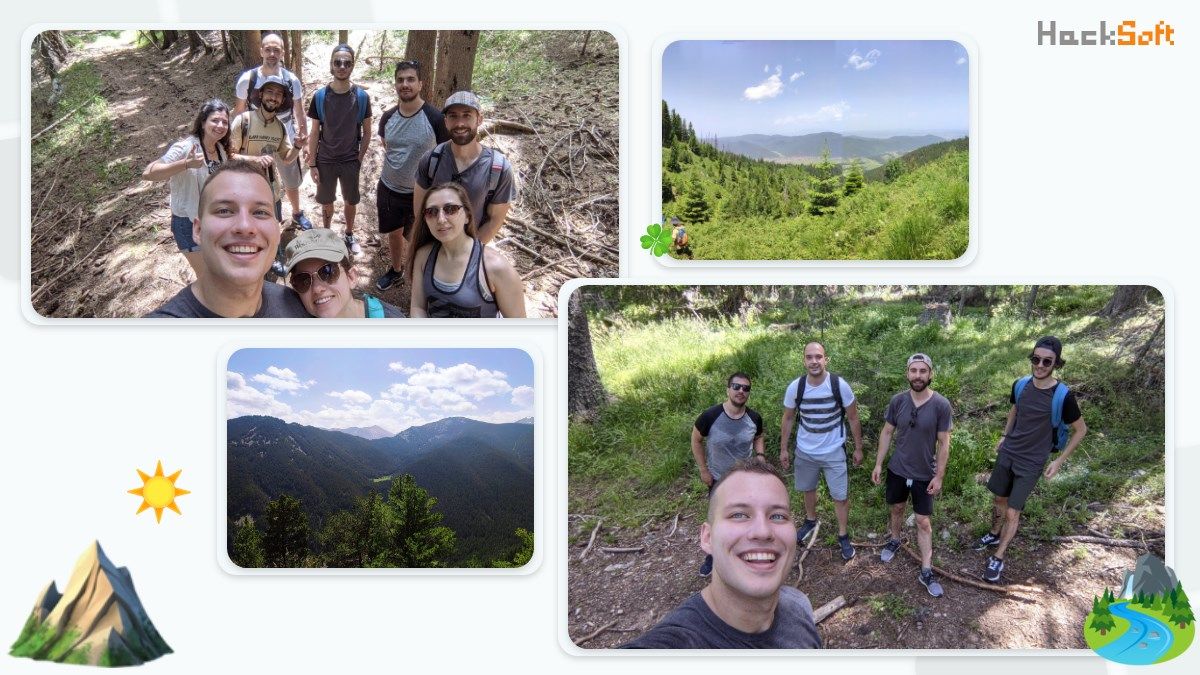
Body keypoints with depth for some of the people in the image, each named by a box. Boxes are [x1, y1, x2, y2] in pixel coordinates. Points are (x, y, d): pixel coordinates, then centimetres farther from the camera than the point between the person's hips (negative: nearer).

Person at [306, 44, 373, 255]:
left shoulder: (362, 96, -10)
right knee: (327, 202, 15)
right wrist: (312, 164, -5)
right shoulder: (320, 96, -11)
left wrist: (360, 159, -3)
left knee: (350, 201, 15)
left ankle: (349, 235, 37)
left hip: (350, 161, 0)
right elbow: (314, 133, -4)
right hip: (325, 161, 0)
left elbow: (367, 133, -1)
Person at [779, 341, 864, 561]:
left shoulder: (839, 385, -20)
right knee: (808, 489, 22)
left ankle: (843, 536, 24)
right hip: (805, 452, 2)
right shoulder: (795, 387, -15)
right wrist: (783, 449, 3)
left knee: (841, 495, 5)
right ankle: (810, 521, 48)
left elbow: (853, 418, -6)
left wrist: (858, 448, -1)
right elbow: (788, 419, 0)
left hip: (834, 452, -2)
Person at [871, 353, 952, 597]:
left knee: (923, 522, 4)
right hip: (897, 469, 3)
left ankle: (926, 572, 11)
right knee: (897, 509, 23)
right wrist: (878, 463, 1)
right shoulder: (898, 401, -10)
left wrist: (939, 476, -11)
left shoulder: (941, 405, -18)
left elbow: (944, 443, -11)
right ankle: (894, 541, 50)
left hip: (925, 475, -3)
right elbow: (887, 432, 1)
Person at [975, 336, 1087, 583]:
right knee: (1000, 499, 21)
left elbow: (1080, 430, -7)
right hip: (1007, 453, 4)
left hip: (1031, 463, -4)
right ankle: (994, 534, 45)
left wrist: (1059, 461, -7)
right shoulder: (1020, 385, -7)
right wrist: (1004, 436, 11)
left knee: (1012, 513, -2)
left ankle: (998, 559, 13)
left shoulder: (1063, 396, -21)